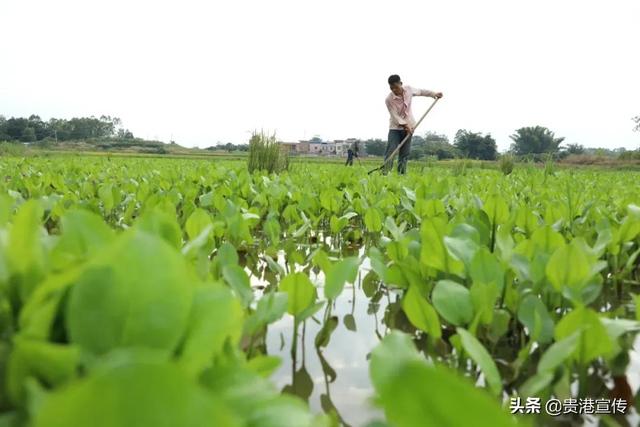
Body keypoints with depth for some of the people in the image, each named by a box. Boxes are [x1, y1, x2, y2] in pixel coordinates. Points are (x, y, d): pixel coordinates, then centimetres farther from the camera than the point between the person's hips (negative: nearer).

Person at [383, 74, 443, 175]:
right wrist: (404, 125, -29)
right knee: (390, 151, -14)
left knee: (405, 153, 2)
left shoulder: (409, 89, -5)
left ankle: (402, 174, 4)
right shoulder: (389, 99, -18)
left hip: (409, 126, 4)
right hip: (395, 127, -3)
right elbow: (395, 116, -20)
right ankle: (385, 173, -17)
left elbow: (420, 91, 16)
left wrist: (434, 94, 16)